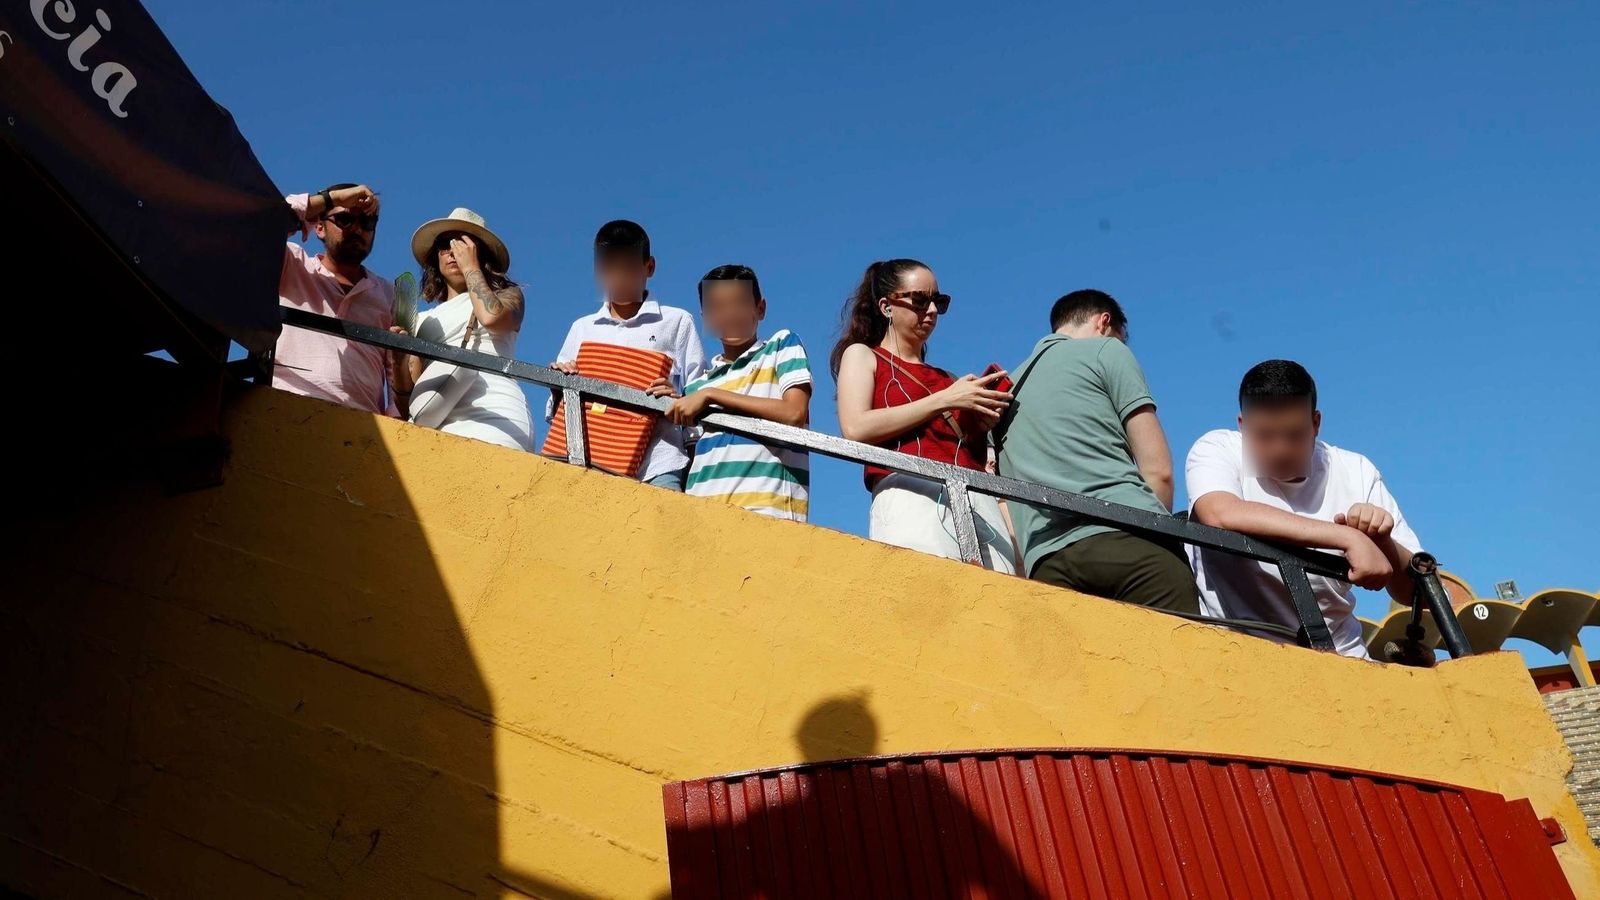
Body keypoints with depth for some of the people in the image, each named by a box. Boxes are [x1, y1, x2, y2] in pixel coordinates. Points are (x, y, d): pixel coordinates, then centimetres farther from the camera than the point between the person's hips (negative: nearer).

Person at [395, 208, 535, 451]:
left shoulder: (507, 295, 20)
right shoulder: (423, 320, 29)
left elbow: (491, 317, -6)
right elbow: (412, 385, 22)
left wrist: (470, 266, 9)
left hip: (493, 419, -3)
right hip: (437, 425, 4)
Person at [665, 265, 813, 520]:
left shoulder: (782, 345, 13)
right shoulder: (698, 382, 23)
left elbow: (794, 413, -4)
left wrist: (711, 396, -3)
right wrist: (676, 412, 4)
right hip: (702, 509, 4)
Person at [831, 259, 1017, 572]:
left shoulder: (949, 381, 30)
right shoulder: (862, 355, 17)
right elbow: (856, 429, -3)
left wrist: (988, 423, 5)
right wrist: (944, 400, -3)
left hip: (979, 499, 5)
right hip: (912, 491, -5)